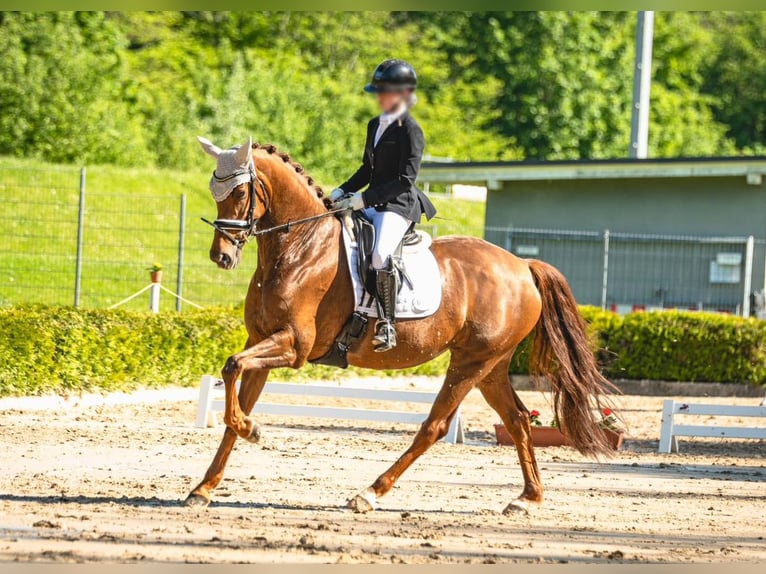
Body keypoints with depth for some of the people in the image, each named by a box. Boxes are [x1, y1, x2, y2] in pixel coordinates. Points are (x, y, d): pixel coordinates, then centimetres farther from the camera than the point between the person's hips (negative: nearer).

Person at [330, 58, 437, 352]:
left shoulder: (410, 131, -10)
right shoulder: (375, 126, 16)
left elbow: (405, 180, -17)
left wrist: (365, 199, -20)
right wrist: (343, 191, 6)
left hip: (398, 206, -9)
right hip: (372, 204, 9)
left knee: (380, 256, -32)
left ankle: (387, 325, -27)